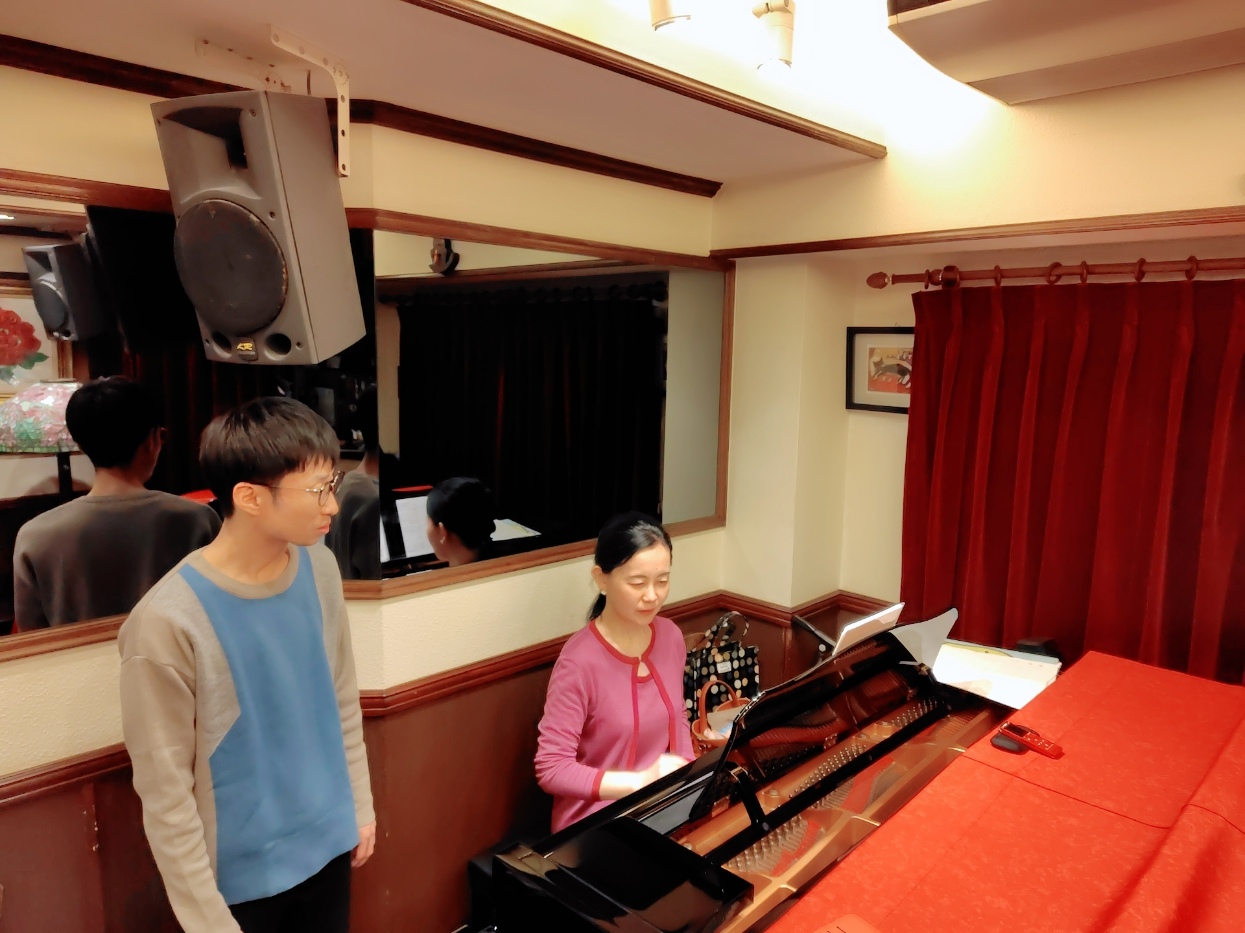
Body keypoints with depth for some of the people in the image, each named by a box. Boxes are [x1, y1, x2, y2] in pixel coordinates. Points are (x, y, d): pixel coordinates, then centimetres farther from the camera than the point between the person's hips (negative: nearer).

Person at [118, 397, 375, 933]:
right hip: (240, 873, -4)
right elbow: (164, 792, -17)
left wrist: (359, 803, 8)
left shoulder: (320, 568, -8)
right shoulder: (168, 622, -24)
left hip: (328, 845, 5)